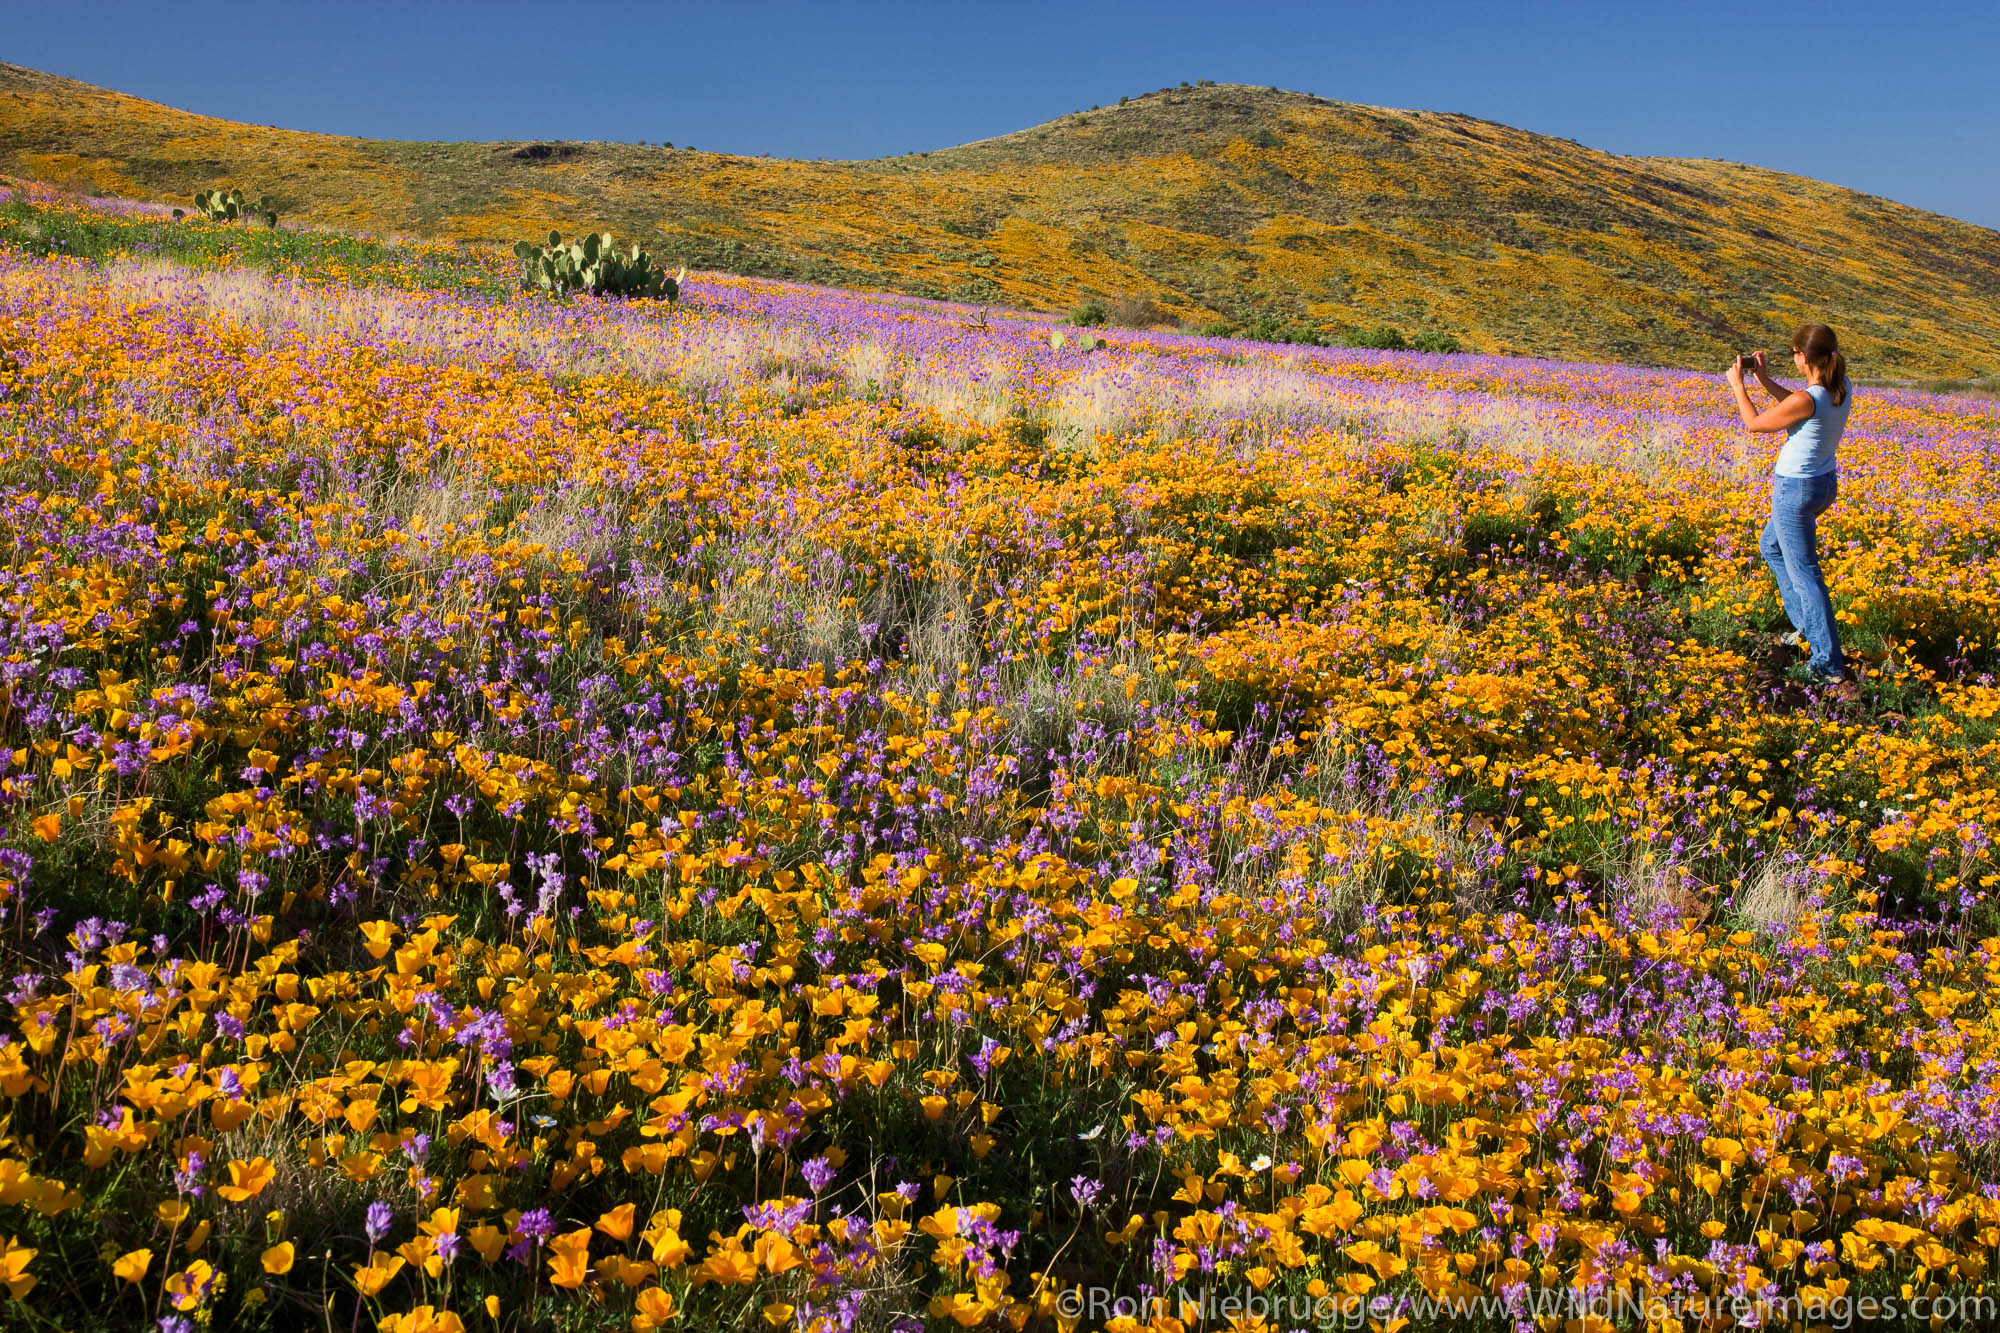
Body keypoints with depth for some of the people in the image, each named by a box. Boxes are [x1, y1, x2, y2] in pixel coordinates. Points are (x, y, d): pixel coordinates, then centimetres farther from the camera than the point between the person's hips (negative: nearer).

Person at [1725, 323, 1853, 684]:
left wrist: (1737, 385, 1)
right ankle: (1807, 626, 33)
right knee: (1771, 546, 29)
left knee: (1804, 573, -1)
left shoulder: (1807, 399, -27)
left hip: (1796, 490, -9)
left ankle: (1829, 664, 1)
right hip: (1825, 483, 9)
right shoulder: (1842, 389, -4)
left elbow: (1755, 424, -11)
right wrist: (1762, 377, 11)